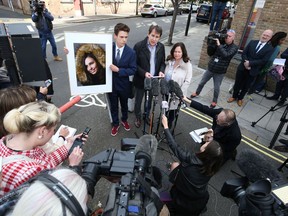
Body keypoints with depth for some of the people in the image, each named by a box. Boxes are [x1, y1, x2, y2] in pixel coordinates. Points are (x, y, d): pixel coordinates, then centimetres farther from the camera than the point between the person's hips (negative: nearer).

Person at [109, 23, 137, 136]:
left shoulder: (131, 52, -14)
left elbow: (133, 70, -13)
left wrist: (118, 70, -25)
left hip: (123, 85, 0)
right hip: (111, 83, 1)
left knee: (124, 104, 22)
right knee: (113, 106, 18)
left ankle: (124, 120, 49)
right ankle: (115, 124, 40)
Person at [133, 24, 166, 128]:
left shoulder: (161, 47, -3)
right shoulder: (139, 46, -16)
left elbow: (162, 62, 7)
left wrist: (161, 71, -13)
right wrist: (144, 73, -27)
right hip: (141, 80, -3)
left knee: (150, 100, 23)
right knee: (138, 101, 15)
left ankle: (147, 115, 49)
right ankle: (138, 117, 41)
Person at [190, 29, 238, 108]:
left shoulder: (234, 48, -10)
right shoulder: (221, 42, -1)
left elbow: (226, 55, -28)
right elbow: (210, 53, 2)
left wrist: (219, 45, -30)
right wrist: (210, 44, -15)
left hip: (220, 72, -3)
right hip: (210, 68, 3)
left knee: (216, 88, 9)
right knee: (202, 82, 17)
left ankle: (214, 101, 31)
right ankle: (197, 93, 43)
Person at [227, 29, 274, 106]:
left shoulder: (270, 49, -5)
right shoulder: (252, 42, 2)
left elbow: (263, 61, -13)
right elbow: (244, 53, -3)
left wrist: (250, 63, -20)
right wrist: (246, 62, -19)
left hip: (252, 71, -1)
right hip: (242, 67, 1)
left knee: (246, 86, 13)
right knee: (237, 83, 13)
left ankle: (240, 98, 34)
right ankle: (234, 96, 34)